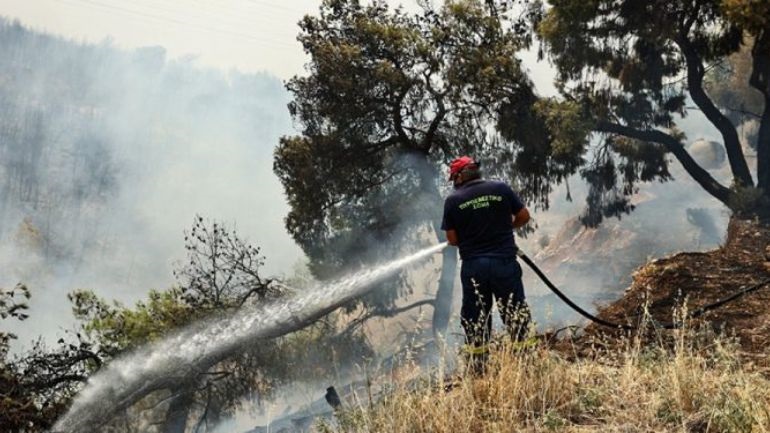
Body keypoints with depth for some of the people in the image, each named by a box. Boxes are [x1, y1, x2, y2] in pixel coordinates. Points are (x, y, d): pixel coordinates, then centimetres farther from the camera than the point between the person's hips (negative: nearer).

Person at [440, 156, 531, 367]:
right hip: (505, 262, 0)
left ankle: (478, 364, 16)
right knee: (515, 312, 10)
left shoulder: (453, 200, -3)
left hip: (473, 265, 0)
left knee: (474, 318, 11)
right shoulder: (501, 188, -2)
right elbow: (524, 216, 4)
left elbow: (452, 239, -1)